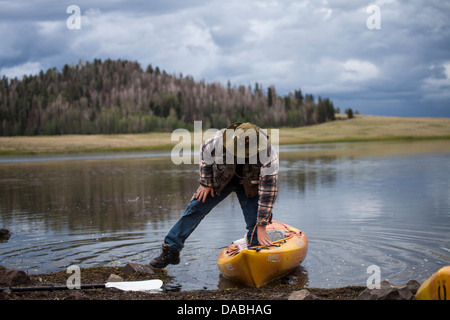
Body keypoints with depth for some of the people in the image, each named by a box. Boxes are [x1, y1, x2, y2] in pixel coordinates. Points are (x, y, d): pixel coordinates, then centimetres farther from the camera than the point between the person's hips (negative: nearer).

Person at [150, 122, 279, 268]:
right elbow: (204, 152, -9)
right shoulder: (218, 141, -34)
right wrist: (205, 183, -6)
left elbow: (269, 191, -30)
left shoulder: (268, 156, -36)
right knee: (196, 208, -4)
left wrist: (262, 226, -28)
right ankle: (170, 250, 3)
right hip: (221, 179, 1)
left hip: (250, 185, -1)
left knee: (255, 222, -13)